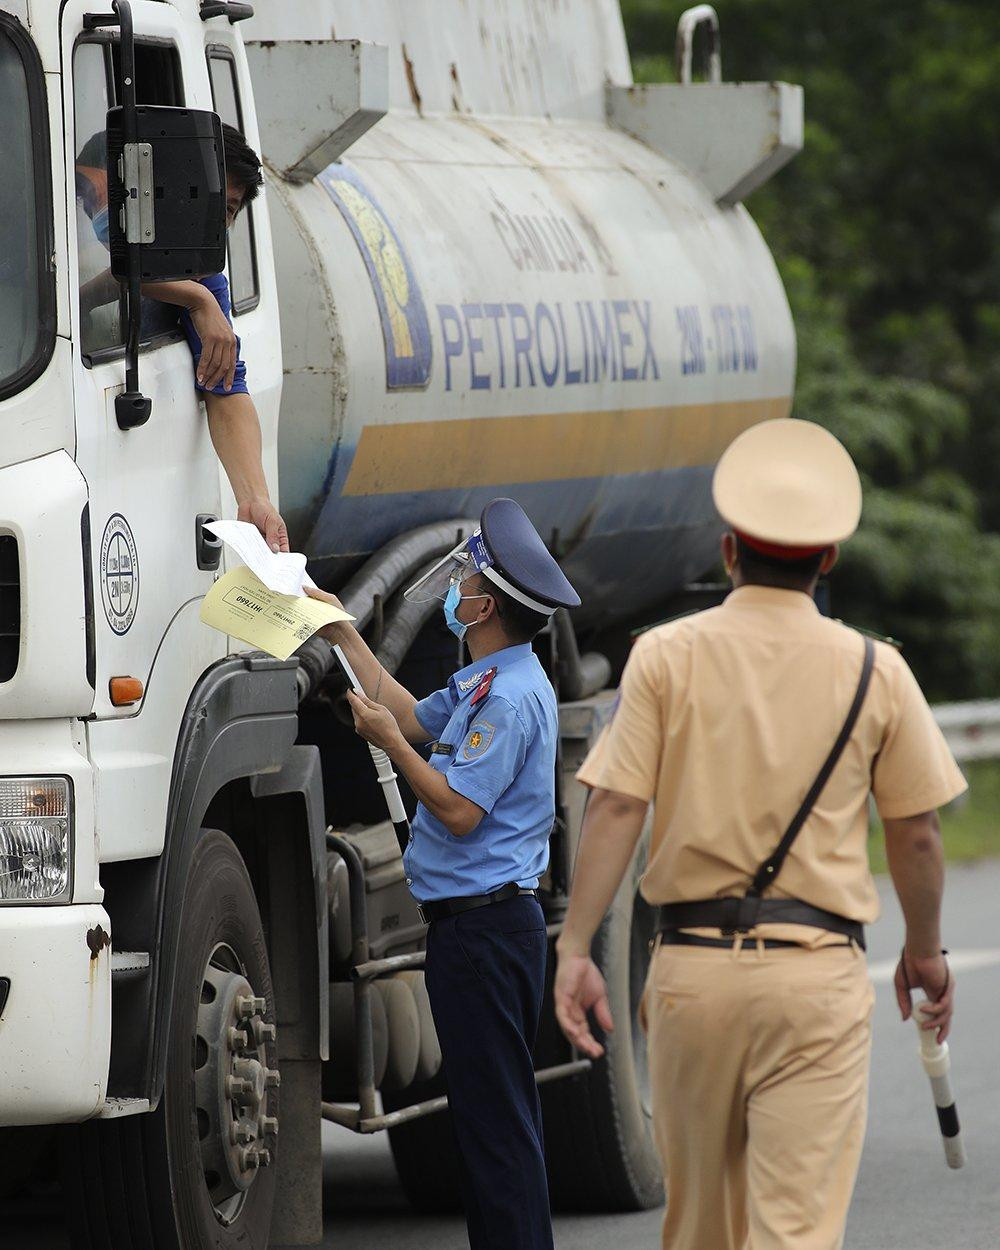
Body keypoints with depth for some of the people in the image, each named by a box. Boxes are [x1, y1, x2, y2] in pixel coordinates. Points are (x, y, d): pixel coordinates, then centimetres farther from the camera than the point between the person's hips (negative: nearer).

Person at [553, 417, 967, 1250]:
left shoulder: (666, 657, 1)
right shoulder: (875, 672, 2)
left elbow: (616, 808, -7)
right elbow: (916, 833, 8)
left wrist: (574, 948, -5)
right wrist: (926, 951, 23)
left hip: (693, 964, 1)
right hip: (818, 972, -1)